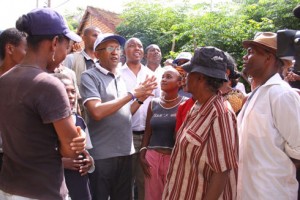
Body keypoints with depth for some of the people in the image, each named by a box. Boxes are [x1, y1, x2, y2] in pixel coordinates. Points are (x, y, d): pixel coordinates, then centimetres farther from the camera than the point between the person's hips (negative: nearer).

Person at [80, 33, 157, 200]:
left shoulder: (121, 78, 12)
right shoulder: (89, 77, -9)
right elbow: (97, 112, -22)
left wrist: (141, 98, -1)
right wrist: (132, 94, -18)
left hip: (125, 151, 7)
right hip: (101, 154, -6)